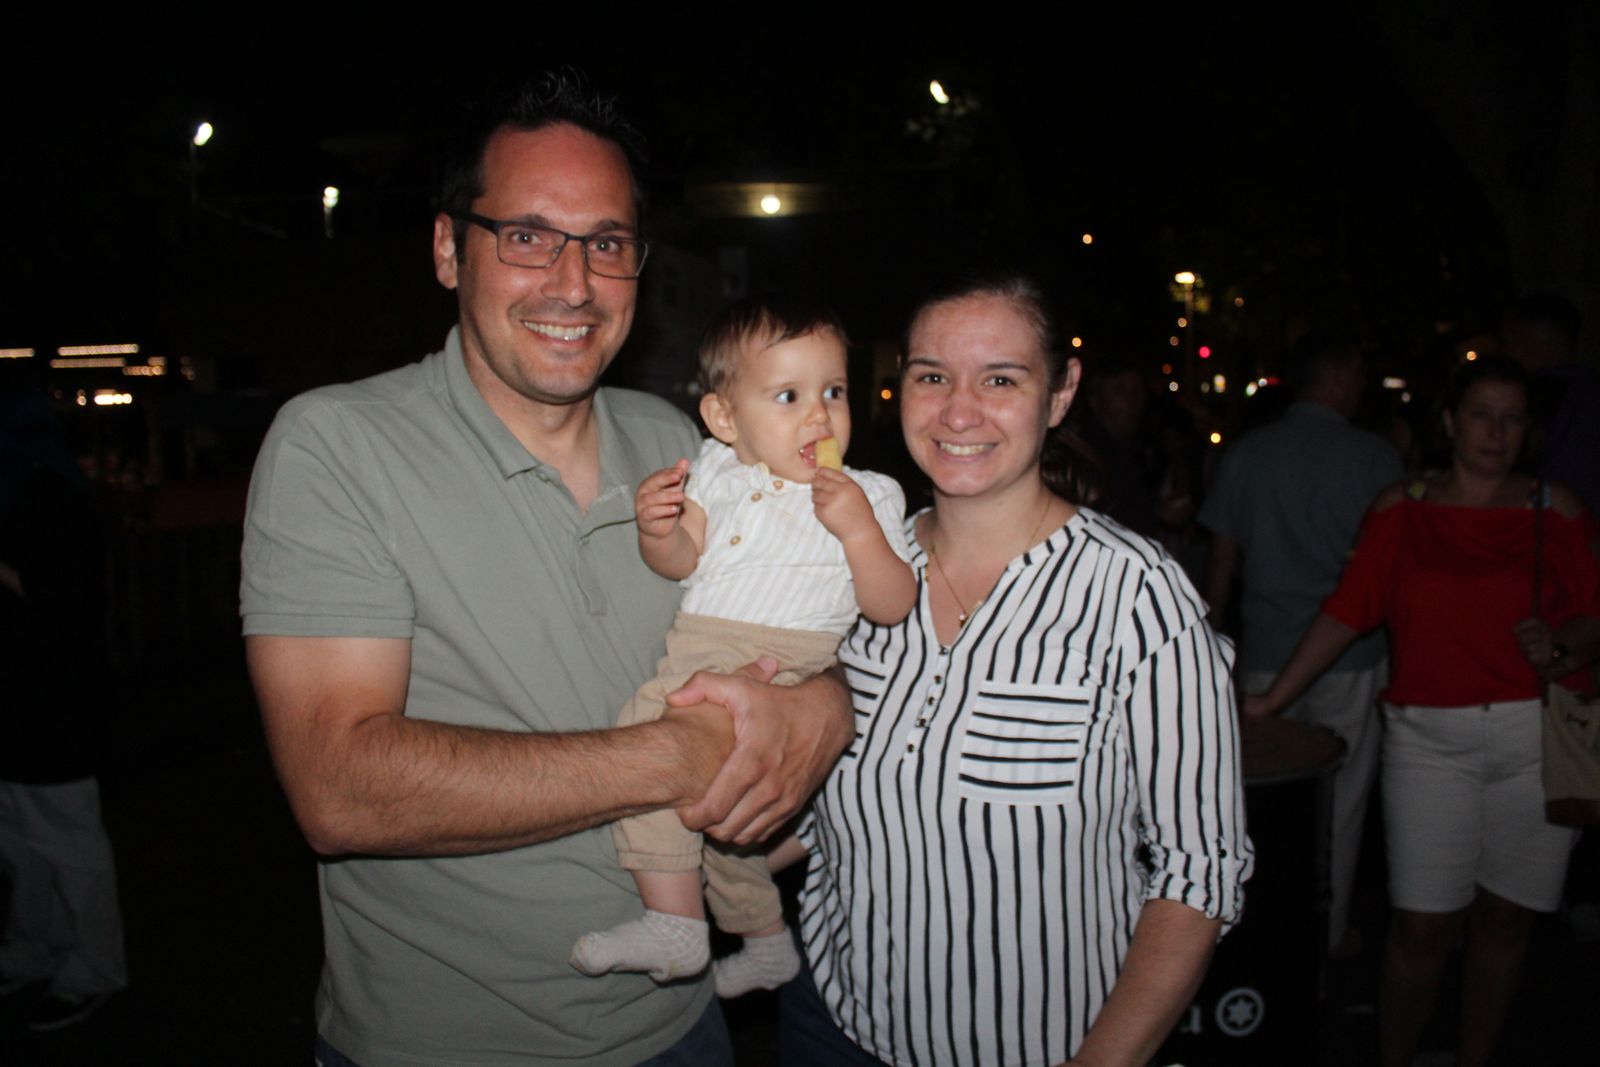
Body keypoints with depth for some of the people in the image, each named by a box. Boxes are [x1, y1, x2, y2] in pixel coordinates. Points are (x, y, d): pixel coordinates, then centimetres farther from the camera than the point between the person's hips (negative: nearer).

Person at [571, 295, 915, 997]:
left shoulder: (869, 496, 4)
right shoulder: (716, 472, 12)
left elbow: (892, 608, -3)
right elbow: (680, 563, 5)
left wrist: (858, 529, -17)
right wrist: (658, 532, -17)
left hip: (787, 668, -6)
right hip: (698, 650, 6)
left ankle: (675, 928, -17)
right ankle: (767, 942, 41)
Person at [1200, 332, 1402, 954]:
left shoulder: (1246, 454, 3)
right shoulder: (1375, 457, -5)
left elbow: (1222, 557, 5)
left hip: (1267, 653, 2)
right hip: (1351, 653, -2)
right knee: (1341, 797, 10)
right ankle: (1327, 933, 20)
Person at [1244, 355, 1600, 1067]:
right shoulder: (1401, 508, 5)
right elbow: (1346, 611, 3)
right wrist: (1271, 700, -1)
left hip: (1537, 740, 2)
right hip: (1429, 740, -1)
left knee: (1505, 919, 10)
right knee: (1422, 924, -2)